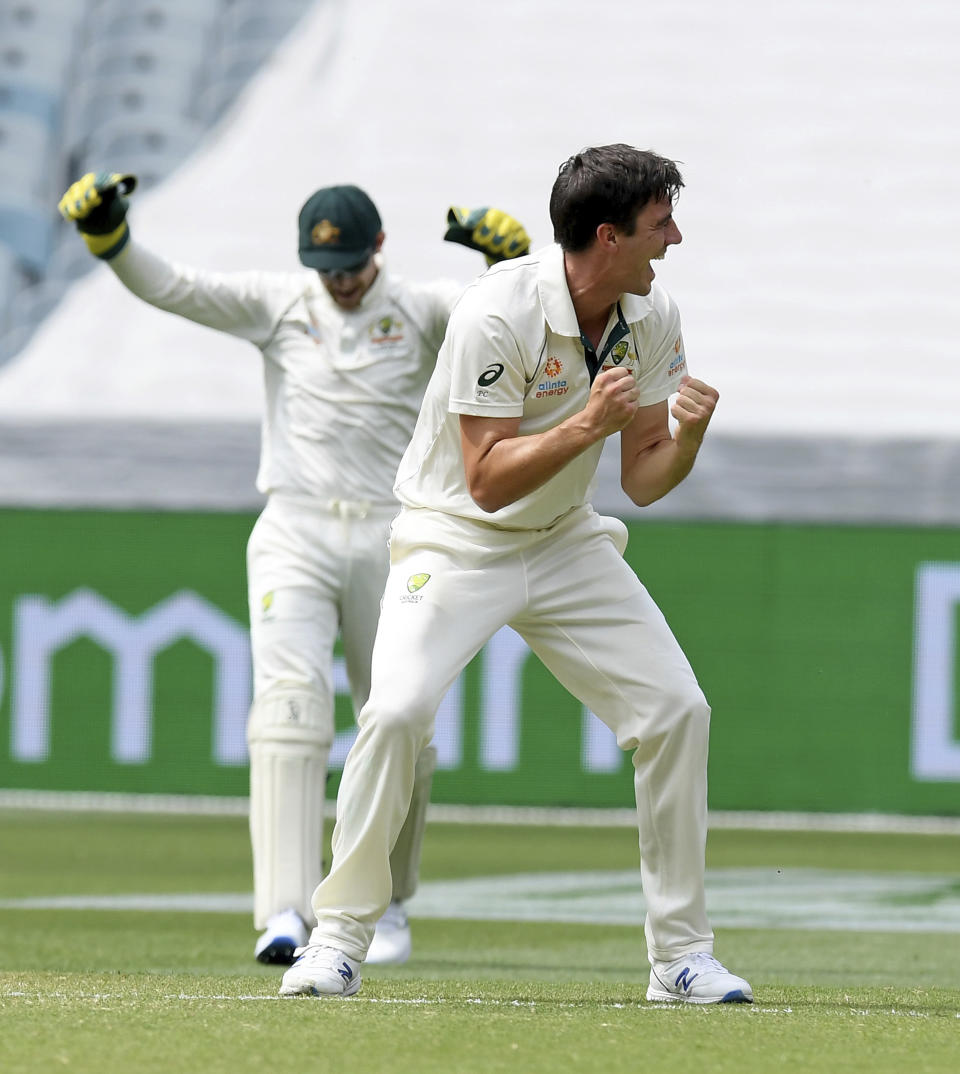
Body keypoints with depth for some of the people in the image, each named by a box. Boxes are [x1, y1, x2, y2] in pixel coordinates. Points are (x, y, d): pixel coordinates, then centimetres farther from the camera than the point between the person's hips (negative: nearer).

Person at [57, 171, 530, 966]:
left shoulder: (422, 314, 3)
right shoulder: (275, 305, 5)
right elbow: (170, 288, -5)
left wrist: (508, 256, -32)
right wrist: (109, 237, -22)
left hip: (389, 542, 1)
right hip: (294, 536, -1)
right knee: (290, 701, -18)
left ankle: (386, 903, 27)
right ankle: (285, 914, -26)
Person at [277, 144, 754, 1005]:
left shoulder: (651, 318, -4)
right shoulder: (498, 313, -24)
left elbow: (642, 480, 0)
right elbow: (488, 480, -24)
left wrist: (687, 435, -20)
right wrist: (586, 424, -33)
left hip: (567, 544, 6)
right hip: (456, 539, -6)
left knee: (677, 709, -6)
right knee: (399, 710, -26)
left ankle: (682, 953, 6)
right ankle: (339, 938, -11)